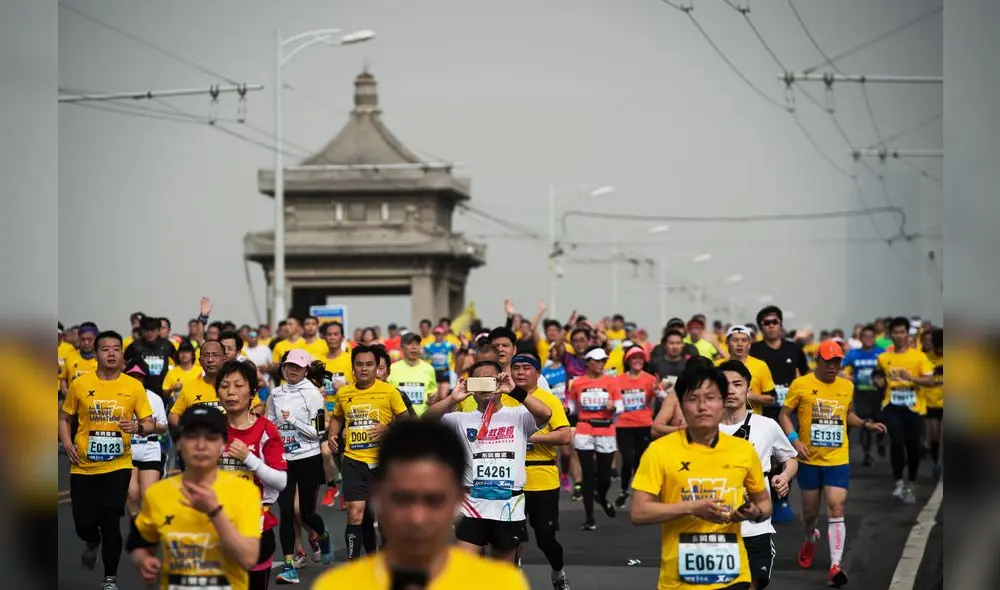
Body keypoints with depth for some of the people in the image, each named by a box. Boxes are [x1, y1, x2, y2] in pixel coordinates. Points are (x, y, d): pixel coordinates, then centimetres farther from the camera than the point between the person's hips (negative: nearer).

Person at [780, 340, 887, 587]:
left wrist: (866, 424, 8)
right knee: (810, 512, 11)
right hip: (809, 460, -1)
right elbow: (784, 415, -2)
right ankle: (810, 539, 46)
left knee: (836, 510, -12)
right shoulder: (801, 385, -5)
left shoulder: (847, 386, 7)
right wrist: (794, 440, -16)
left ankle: (835, 566, -15)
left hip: (838, 460, 1)